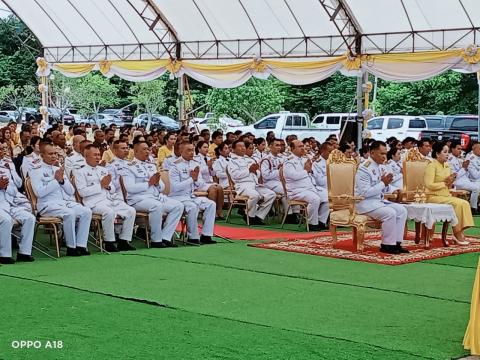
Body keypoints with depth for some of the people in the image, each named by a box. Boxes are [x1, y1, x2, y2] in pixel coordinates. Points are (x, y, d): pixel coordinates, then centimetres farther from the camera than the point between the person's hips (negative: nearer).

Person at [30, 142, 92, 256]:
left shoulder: (58, 169, 20)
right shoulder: (36, 171, 1)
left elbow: (71, 191, 15)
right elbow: (39, 192, -14)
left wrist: (62, 180, -3)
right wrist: (56, 180, -12)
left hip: (66, 202, 7)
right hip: (48, 204, -6)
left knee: (87, 212, -18)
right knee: (69, 213, -34)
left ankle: (81, 245, -18)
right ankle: (71, 248, -22)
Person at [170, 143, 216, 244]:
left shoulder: (195, 164, 9)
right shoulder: (176, 166, -11)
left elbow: (200, 185, 10)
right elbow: (175, 187, -21)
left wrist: (196, 179, -13)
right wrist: (191, 179, -20)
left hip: (191, 196, 7)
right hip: (177, 197, -7)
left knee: (211, 204, -11)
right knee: (193, 207, -33)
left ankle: (206, 235, -10)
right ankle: (193, 237, -19)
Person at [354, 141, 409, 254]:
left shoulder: (378, 168, 11)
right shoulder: (364, 169, -17)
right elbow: (365, 192, -24)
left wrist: (387, 183, -3)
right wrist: (382, 183, -19)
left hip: (379, 201, 10)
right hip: (365, 203, -9)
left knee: (402, 210, -3)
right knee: (390, 213, -27)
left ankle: (396, 243, -2)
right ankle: (387, 245, -14)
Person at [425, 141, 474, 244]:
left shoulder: (446, 166, 15)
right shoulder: (432, 166, -10)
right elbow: (429, 185, -19)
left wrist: (450, 183, 1)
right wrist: (445, 183, -15)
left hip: (446, 195, 8)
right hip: (434, 196, -8)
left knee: (465, 203, -15)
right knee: (457, 203, -25)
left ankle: (460, 233, -18)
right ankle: (457, 234, -16)